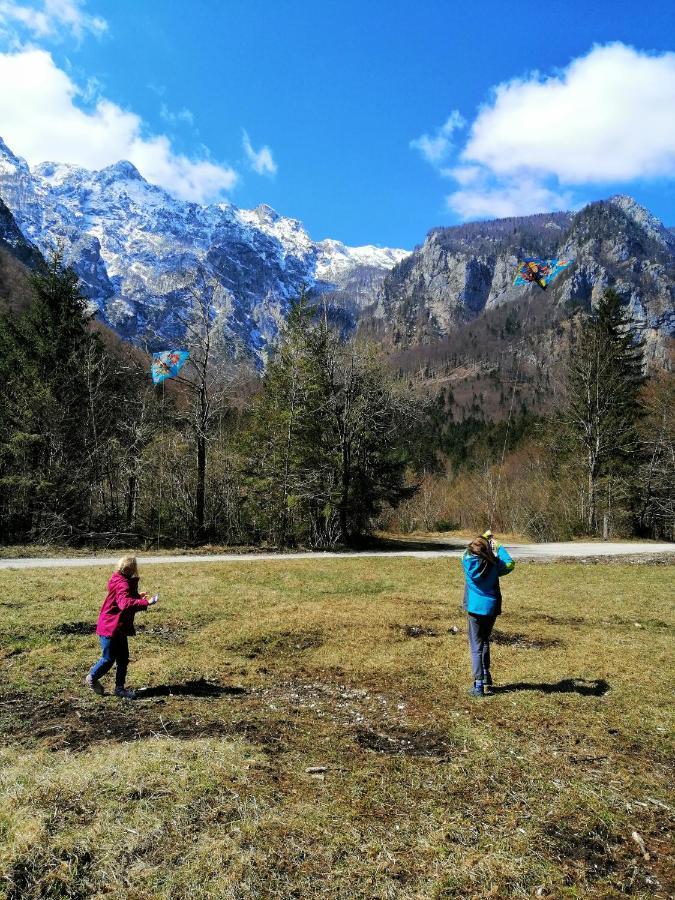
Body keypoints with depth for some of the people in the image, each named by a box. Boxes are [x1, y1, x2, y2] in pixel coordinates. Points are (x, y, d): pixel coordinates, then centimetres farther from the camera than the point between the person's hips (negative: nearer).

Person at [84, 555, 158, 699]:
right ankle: (91, 678, 27)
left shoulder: (123, 582, 8)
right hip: (110, 628, -10)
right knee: (108, 659, 3)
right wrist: (146, 602, -48)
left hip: (119, 629, 10)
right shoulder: (122, 585, -25)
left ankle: (120, 688, 20)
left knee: (123, 659, 12)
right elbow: (125, 604, -42)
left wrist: (137, 596, 16)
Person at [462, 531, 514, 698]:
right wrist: (497, 546, 12)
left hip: (474, 609, -2)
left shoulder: (467, 561, -11)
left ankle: (478, 685, -2)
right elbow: (509, 564, 9)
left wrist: (483, 538, 22)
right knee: (485, 641, 24)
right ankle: (486, 676, 32)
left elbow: (470, 550, 11)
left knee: (476, 646, 3)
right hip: (492, 608, 2)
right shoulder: (494, 564, -10)